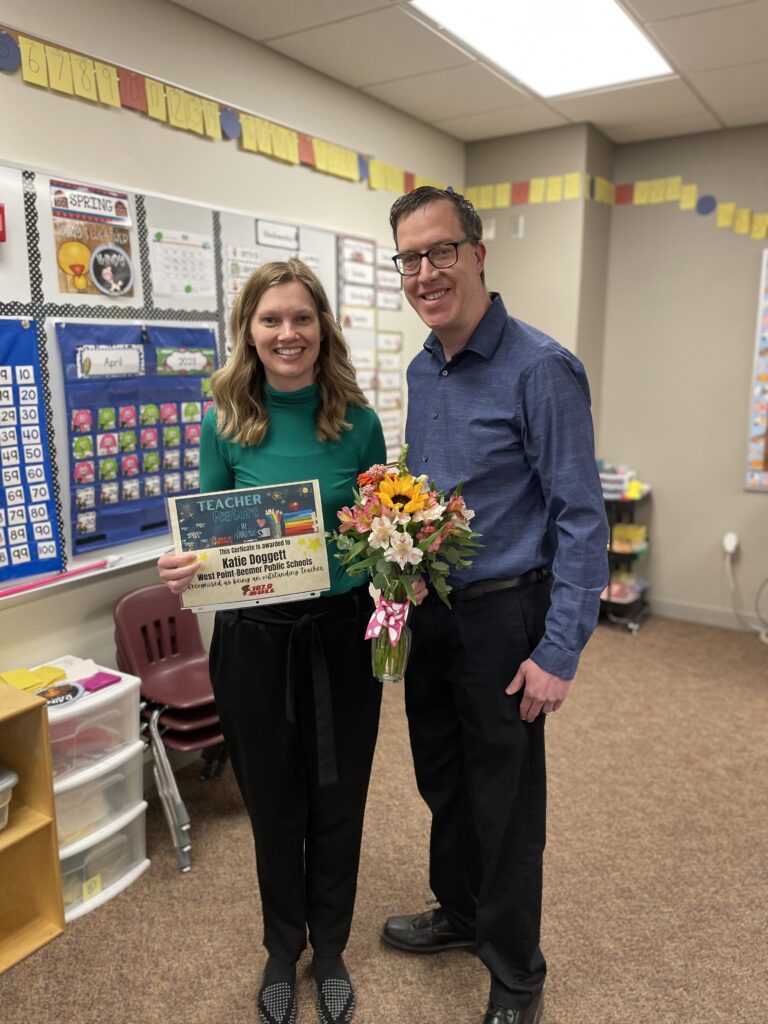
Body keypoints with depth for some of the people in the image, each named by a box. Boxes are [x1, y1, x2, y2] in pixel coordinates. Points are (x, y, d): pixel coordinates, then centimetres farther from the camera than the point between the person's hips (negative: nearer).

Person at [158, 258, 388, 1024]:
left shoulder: (358, 422, -5)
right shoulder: (224, 424, -5)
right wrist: (181, 569, -20)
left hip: (342, 634, 0)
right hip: (253, 638, 0)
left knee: (337, 801, 16)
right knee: (272, 803, 18)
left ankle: (330, 949, 44)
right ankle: (282, 948, 46)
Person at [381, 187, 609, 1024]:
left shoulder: (541, 369, -17)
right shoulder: (421, 372, 6)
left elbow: (581, 519, -17)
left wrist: (558, 653, -19)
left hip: (501, 617, -7)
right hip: (429, 613, 7)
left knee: (504, 801, 9)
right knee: (441, 778, 22)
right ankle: (459, 913, 47)